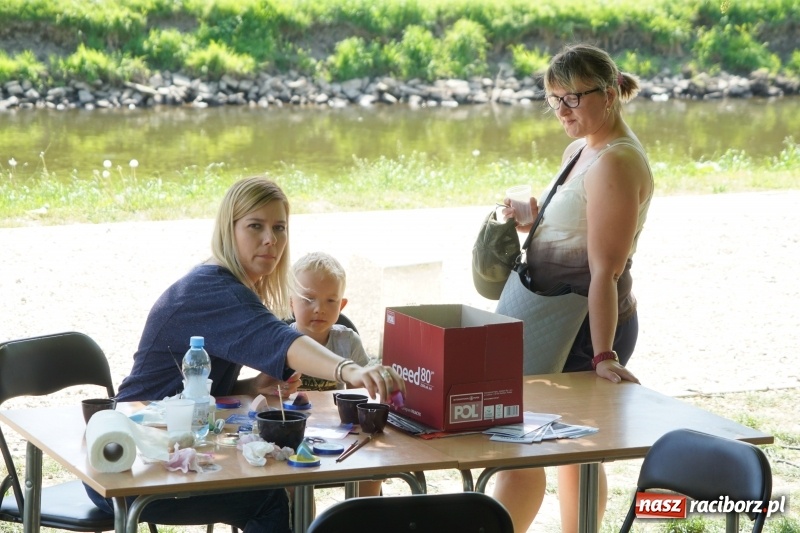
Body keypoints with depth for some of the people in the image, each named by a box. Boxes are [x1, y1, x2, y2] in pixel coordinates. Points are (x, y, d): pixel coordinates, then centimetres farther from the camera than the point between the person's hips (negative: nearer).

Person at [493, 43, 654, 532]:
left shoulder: (615, 163, -19)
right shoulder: (580, 151, 11)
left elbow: (605, 269, -24)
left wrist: (604, 355, -27)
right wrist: (533, 223, 3)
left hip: (587, 328, -10)